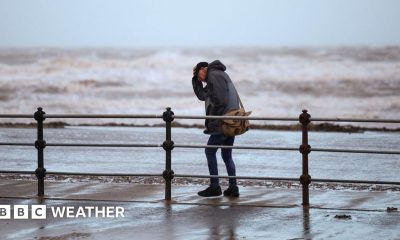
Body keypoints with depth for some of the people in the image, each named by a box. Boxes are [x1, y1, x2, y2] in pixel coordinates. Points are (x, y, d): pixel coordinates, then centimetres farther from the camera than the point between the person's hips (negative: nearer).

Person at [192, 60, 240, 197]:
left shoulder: (214, 75, -7)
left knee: (210, 151, 0)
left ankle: (214, 187, 0)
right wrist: (195, 79, 18)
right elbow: (202, 96, 27)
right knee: (227, 155, 14)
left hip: (223, 123, -9)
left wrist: (212, 121, -14)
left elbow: (220, 100, -18)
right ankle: (233, 188, 11)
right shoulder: (220, 76, 23)